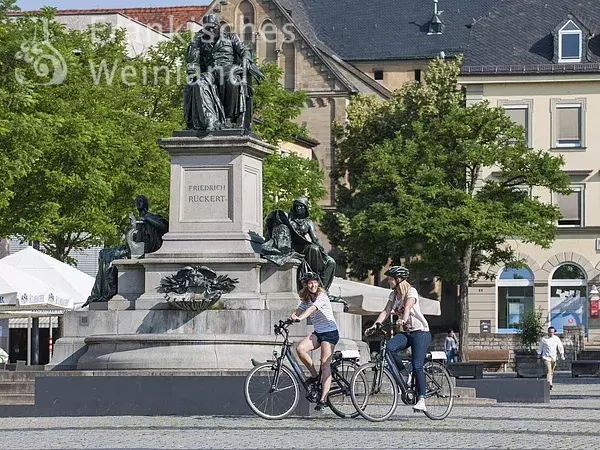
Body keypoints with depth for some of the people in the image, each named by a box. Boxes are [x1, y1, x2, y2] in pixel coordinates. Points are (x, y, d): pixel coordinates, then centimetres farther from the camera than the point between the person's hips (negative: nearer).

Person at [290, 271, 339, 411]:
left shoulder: (321, 296, -13)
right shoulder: (306, 299, 9)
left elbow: (312, 309, -30)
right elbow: (298, 312, -1)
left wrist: (299, 318, -46)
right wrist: (291, 318, -25)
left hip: (330, 332, -7)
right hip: (318, 332, 7)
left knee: (325, 364, -14)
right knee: (300, 349, -18)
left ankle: (323, 399, -18)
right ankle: (314, 375, 1)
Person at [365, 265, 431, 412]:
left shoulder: (411, 291, -11)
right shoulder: (393, 294, 9)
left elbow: (407, 307, -30)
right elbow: (386, 311, -1)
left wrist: (403, 319, -50)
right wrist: (375, 325, -16)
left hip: (420, 332, -6)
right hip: (406, 333, 6)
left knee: (417, 366, -16)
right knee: (389, 347, -25)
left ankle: (421, 400, -14)